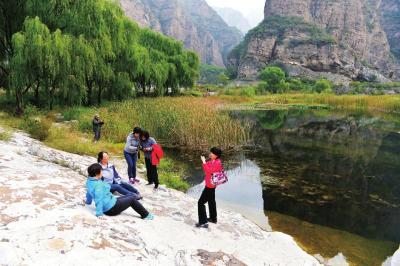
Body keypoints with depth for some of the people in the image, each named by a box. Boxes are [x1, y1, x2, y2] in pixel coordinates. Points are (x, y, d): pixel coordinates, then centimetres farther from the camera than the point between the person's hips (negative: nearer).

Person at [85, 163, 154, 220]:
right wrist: (99, 214, -33)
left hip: (107, 208, 11)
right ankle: (146, 215, 18)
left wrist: (88, 201, 36)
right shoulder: (98, 184, -26)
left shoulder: (89, 182, 4)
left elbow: (89, 193, 19)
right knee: (132, 199, 4)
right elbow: (99, 199, -31)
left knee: (131, 196, 19)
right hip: (112, 208, -11)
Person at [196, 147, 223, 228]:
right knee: (211, 201, 22)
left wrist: (204, 162, -27)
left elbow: (208, 171, -31)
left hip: (210, 186, -10)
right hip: (210, 185, 10)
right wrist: (205, 162, -2)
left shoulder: (217, 163, -23)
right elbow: (206, 169, 12)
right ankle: (213, 218, 37)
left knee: (201, 202, -8)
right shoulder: (212, 161, 6)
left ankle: (203, 222, -5)